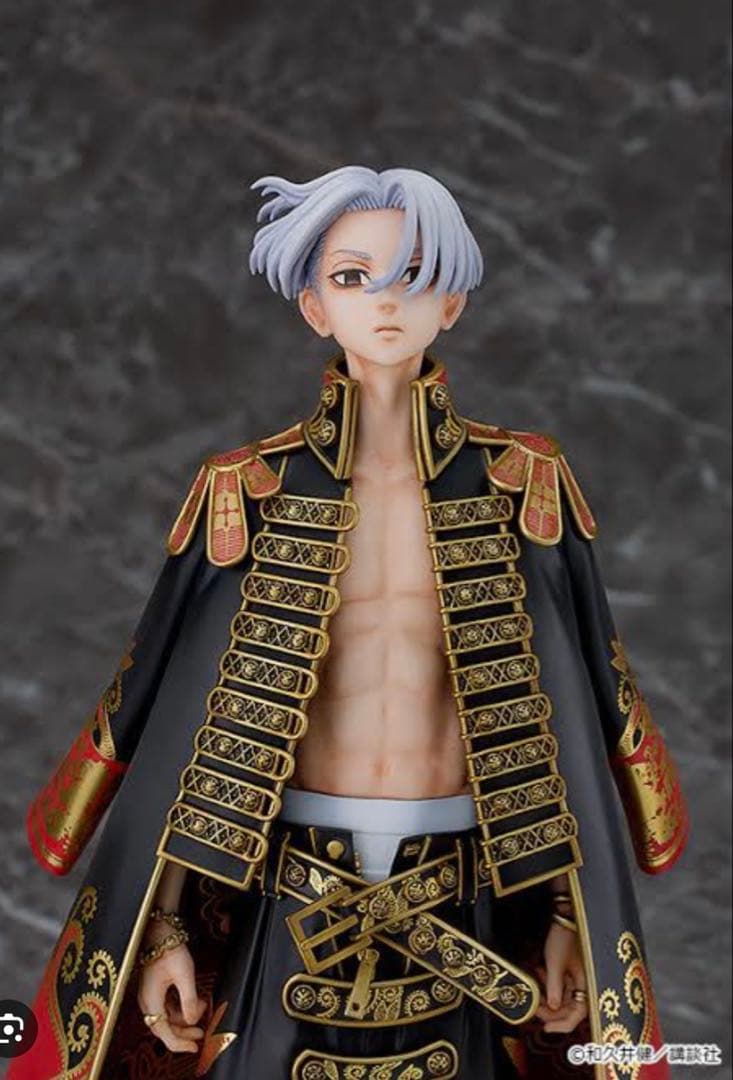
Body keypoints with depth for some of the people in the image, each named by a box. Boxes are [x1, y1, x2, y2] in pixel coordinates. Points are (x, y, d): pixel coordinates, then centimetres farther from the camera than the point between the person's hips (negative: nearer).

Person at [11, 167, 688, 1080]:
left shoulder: (521, 485, -1)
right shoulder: (252, 493, -2)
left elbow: (569, 709, 1)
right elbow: (179, 716, -1)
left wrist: (572, 913, -1)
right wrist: (163, 924, -4)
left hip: (467, 908, 1)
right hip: (294, 902, 0)